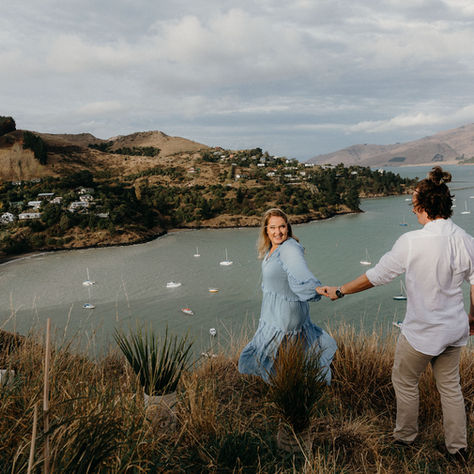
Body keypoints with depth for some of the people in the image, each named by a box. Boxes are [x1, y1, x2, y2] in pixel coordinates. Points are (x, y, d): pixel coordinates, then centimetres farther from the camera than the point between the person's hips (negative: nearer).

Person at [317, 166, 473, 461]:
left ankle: (405, 436, 37)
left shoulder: (412, 242, -23)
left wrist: (340, 291, -4)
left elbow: (377, 275, -17)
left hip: (422, 332, -6)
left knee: (405, 382, 18)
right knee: (450, 386, 22)